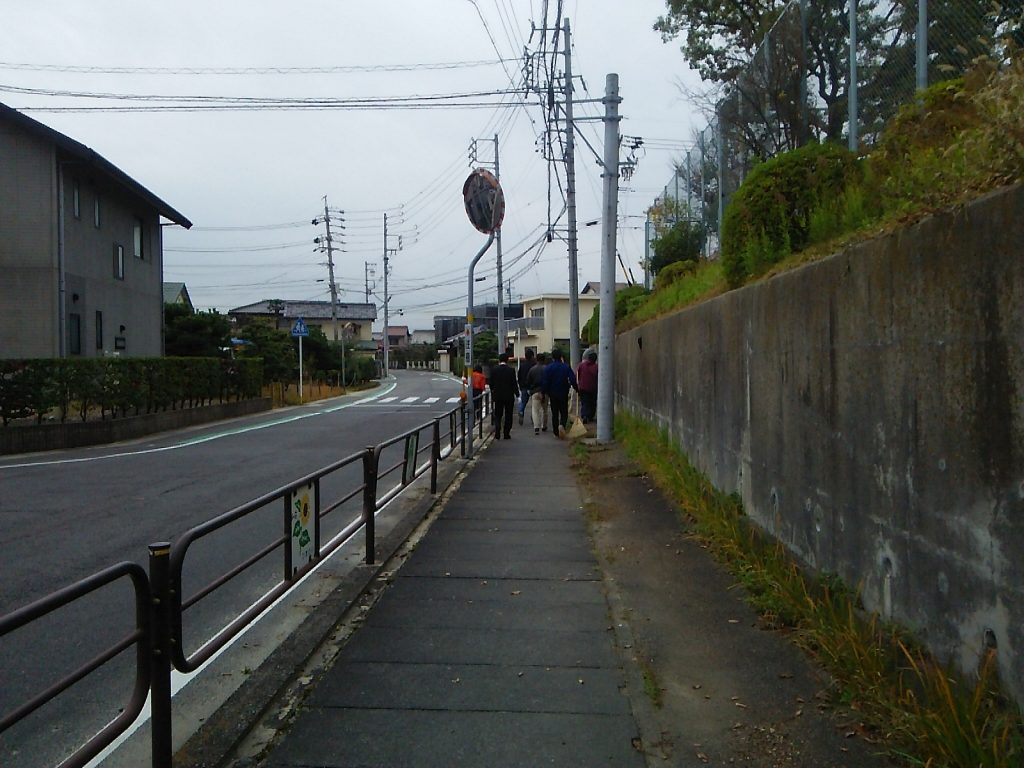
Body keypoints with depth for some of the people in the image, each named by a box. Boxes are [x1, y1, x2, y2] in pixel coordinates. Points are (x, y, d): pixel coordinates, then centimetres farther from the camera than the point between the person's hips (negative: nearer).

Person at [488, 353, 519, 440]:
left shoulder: (494, 370, -4)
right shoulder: (511, 370, -10)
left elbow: (491, 384, 2)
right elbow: (514, 383, -8)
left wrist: (492, 395, 16)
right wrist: (517, 393, 5)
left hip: (498, 396, 1)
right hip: (509, 396, -1)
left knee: (498, 416, 10)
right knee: (508, 416, 9)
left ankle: (497, 434, -4)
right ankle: (506, 434, 8)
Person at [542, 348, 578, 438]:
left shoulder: (548, 368, -4)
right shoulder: (566, 367, -3)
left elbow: (545, 382, -5)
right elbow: (572, 380, -7)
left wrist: (546, 393, 0)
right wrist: (577, 389, 5)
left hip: (553, 394, 0)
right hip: (563, 393, 0)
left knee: (554, 413, 9)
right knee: (564, 412, 8)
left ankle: (556, 432, 10)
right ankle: (562, 424, -20)